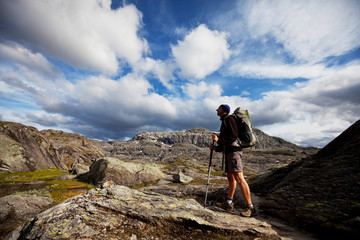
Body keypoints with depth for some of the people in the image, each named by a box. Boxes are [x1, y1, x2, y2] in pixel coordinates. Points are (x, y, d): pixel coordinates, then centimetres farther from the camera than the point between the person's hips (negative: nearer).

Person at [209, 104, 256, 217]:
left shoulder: (229, 119, -5)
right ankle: (229, 203, 19)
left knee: (239, 177, -14)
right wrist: (216, 148, 15)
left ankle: (250, 208, -9)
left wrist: (218, 139, -14)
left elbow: (233, 136, -17)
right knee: (230, 177, 11)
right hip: (228, 152, 10)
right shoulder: (224, 121, 24)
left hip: (234, 151, -10)